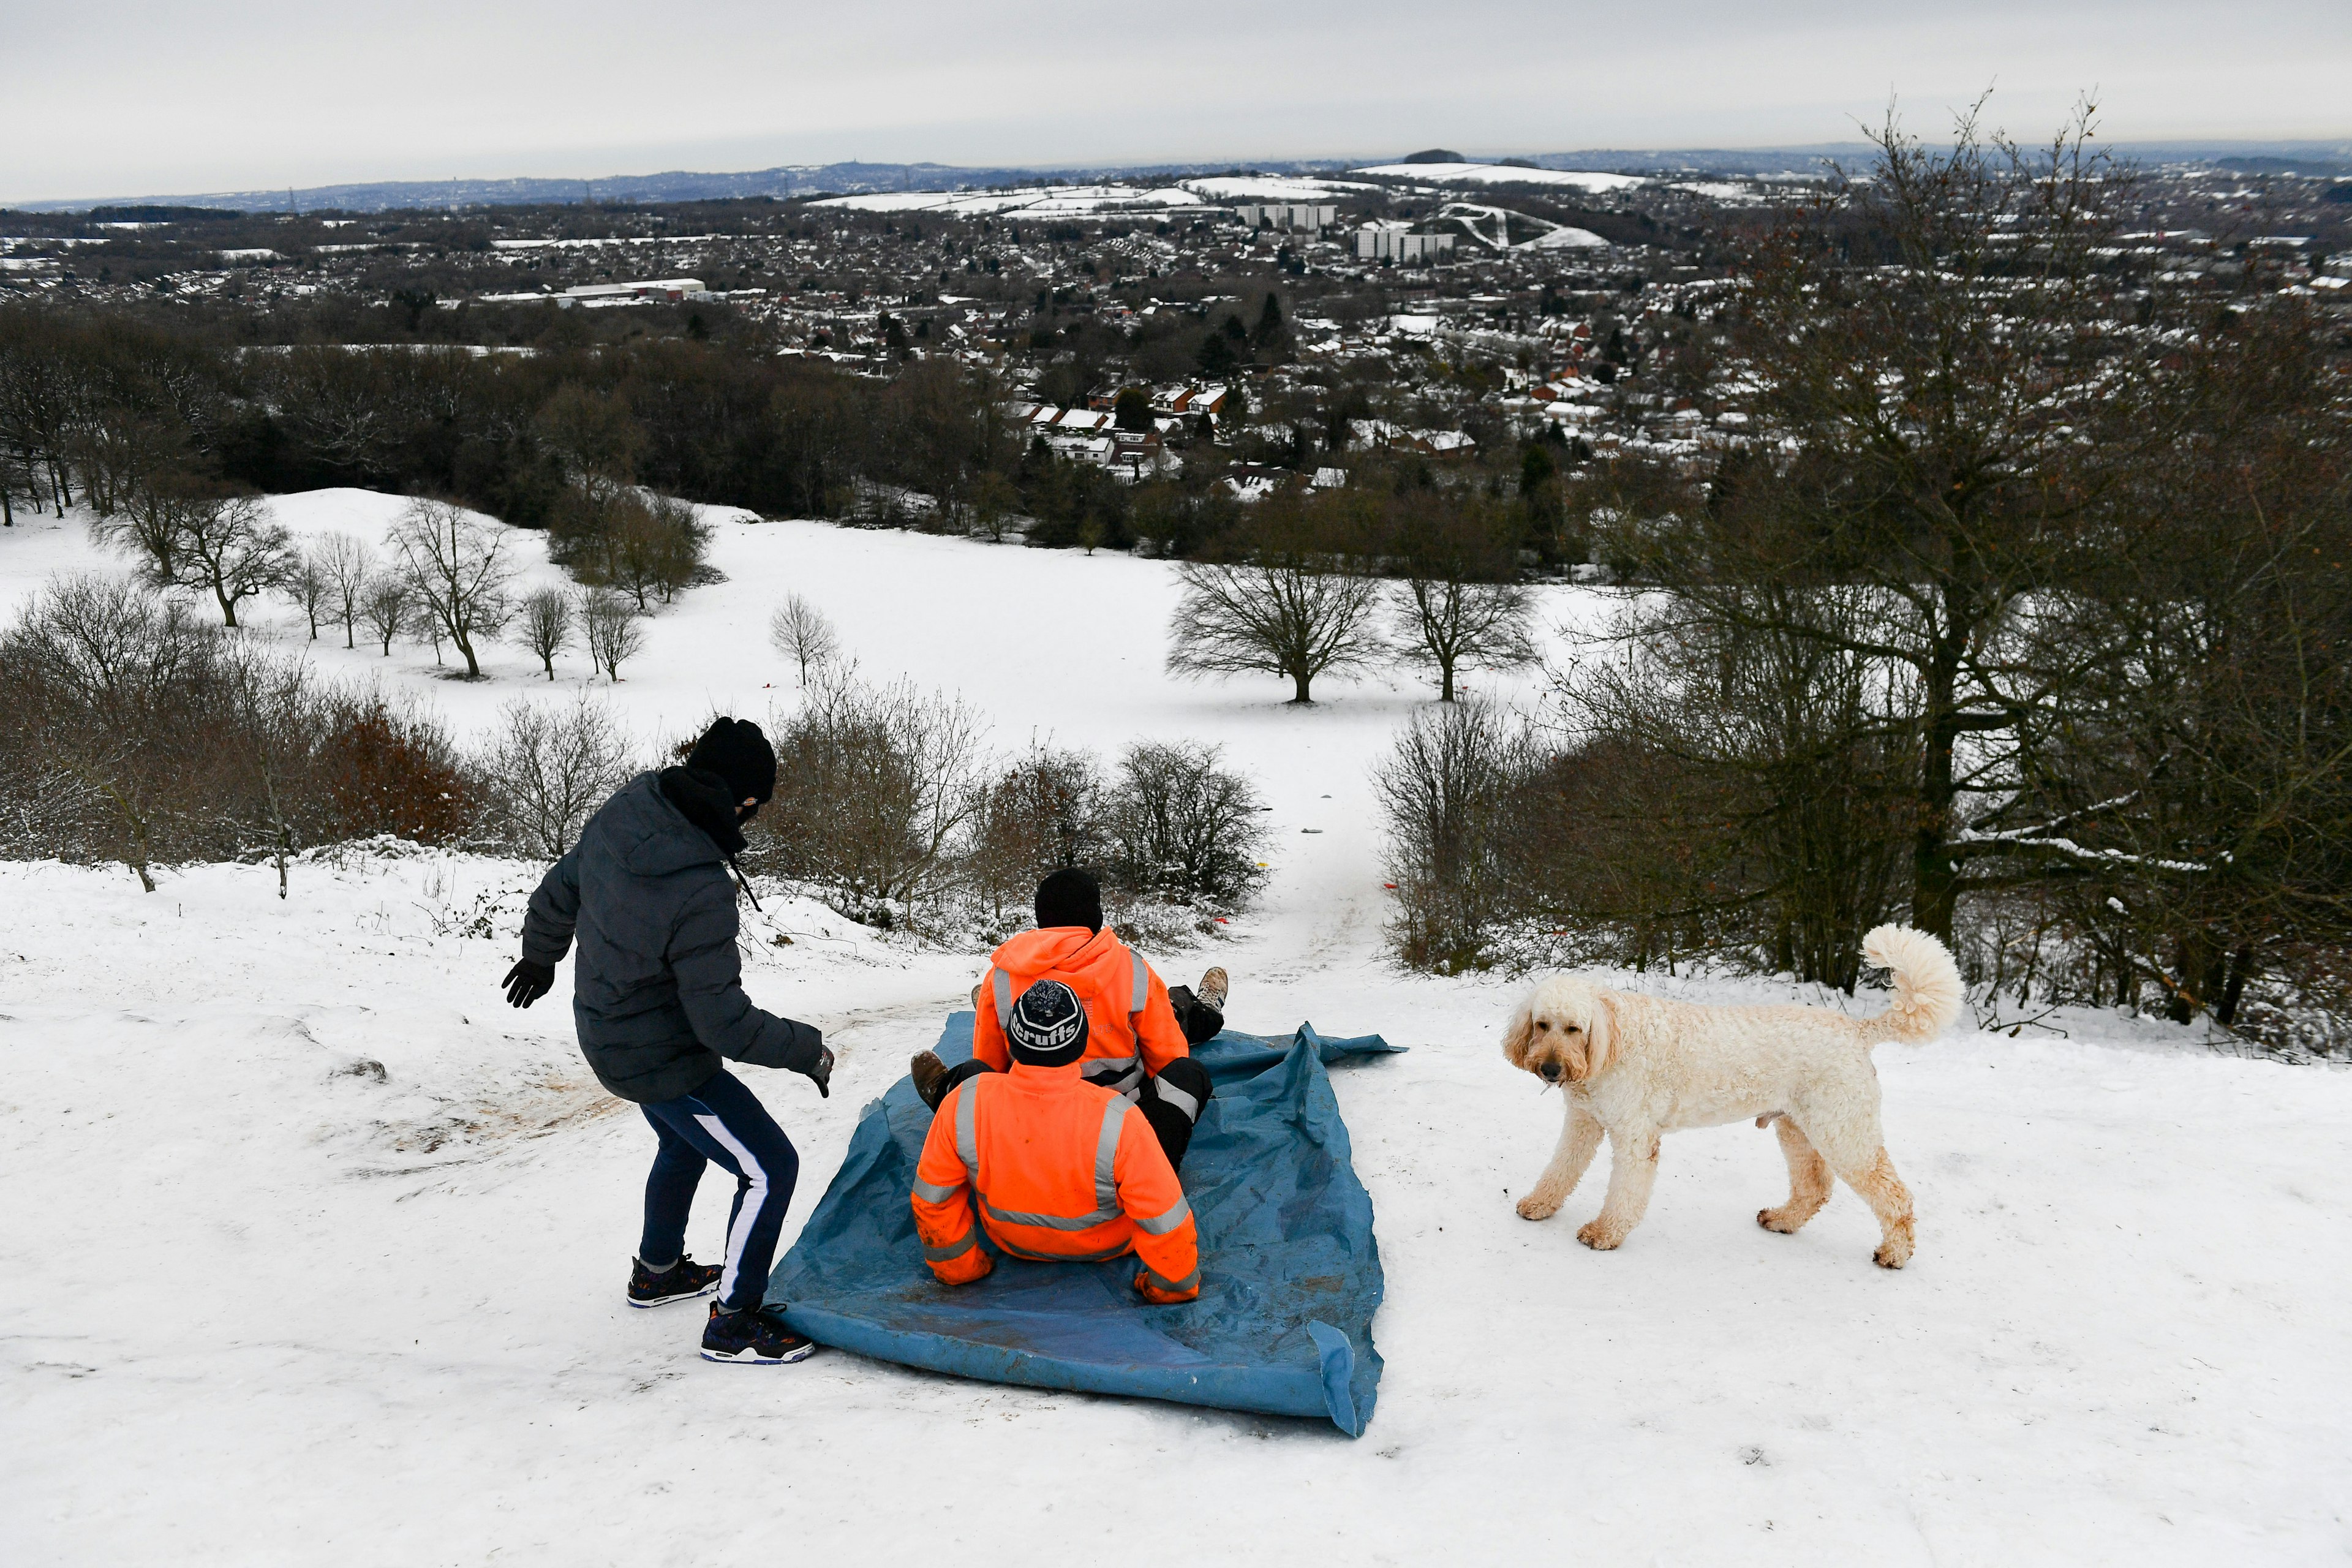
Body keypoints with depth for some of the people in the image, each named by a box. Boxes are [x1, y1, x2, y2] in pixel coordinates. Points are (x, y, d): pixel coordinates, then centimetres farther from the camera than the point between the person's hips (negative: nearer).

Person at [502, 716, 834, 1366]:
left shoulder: (619, 816, -13)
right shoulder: (700, 894, -36)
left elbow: (557, 894, 7)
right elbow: (725, 1024, -29)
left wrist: (539, 953, 27)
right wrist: (809, 1049, -14)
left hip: (608, 1029, 9)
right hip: (662, 1061, -9)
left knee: (684, 1144, 32)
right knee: (768, 1167, 1)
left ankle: (657, 1270, 52)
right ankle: (732, 1323, 12)